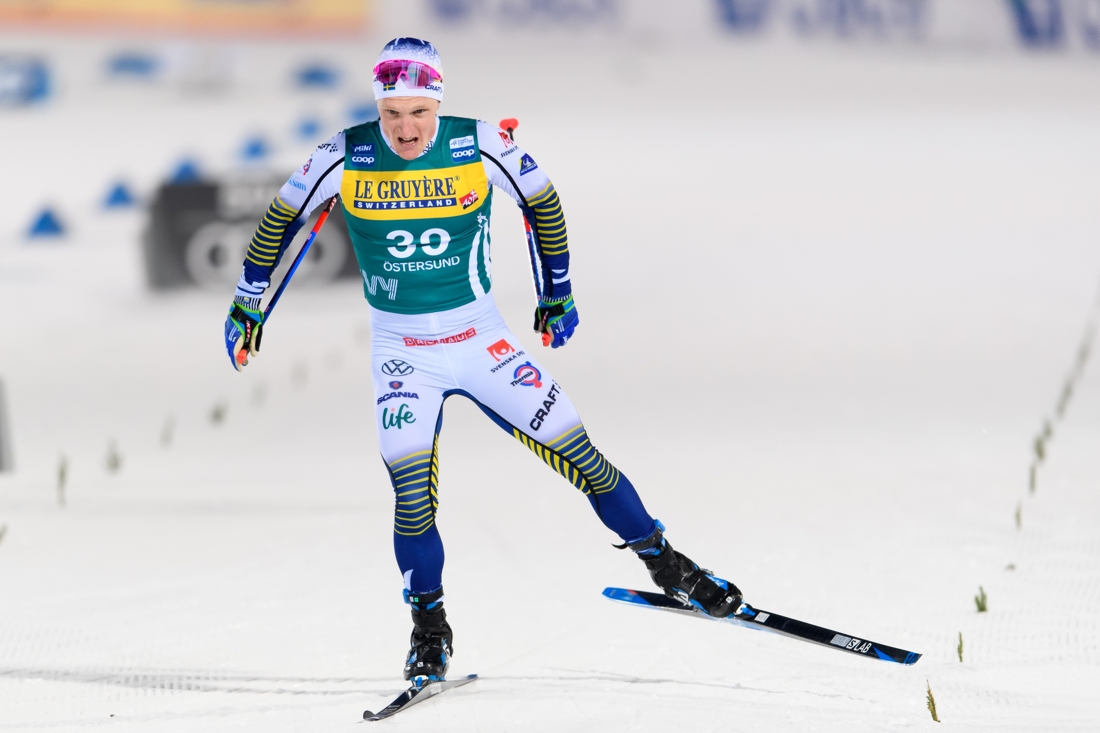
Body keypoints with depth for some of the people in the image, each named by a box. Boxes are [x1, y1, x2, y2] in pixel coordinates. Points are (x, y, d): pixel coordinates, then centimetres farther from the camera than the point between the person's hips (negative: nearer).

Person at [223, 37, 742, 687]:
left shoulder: (481, 149, -14)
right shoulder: (346, 158, -13)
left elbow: (542, 201, 5)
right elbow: (282, 218, 4)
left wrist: (557, 292, 12)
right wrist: (247, 303, 11)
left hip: (481, 339, 0)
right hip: (400, 352, 0)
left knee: (578, 452, -2)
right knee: (412, 489, -15)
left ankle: (666, 565, 15)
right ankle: (430, 629, 4)